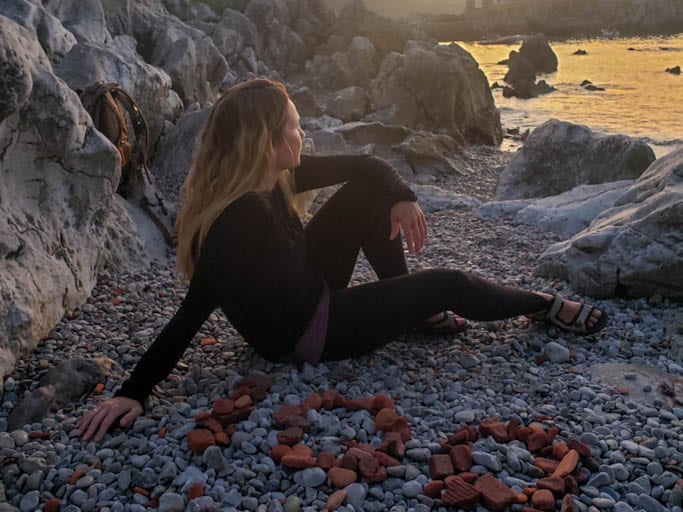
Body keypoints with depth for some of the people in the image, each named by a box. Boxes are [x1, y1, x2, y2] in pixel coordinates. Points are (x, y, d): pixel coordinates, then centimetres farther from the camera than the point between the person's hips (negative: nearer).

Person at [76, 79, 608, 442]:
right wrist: (134, 394, -34)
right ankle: (547, 306, 20)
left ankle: (417, 309, 10)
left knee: (368, 195, 2)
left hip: (311, 290, 9)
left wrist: (402, 198, -16)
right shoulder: (238, 219, -34)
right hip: (303, 333, -9)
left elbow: (362, 165, 2)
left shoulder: (274, 177, -7)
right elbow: (193, 314, -34)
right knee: (449, 285, -6)